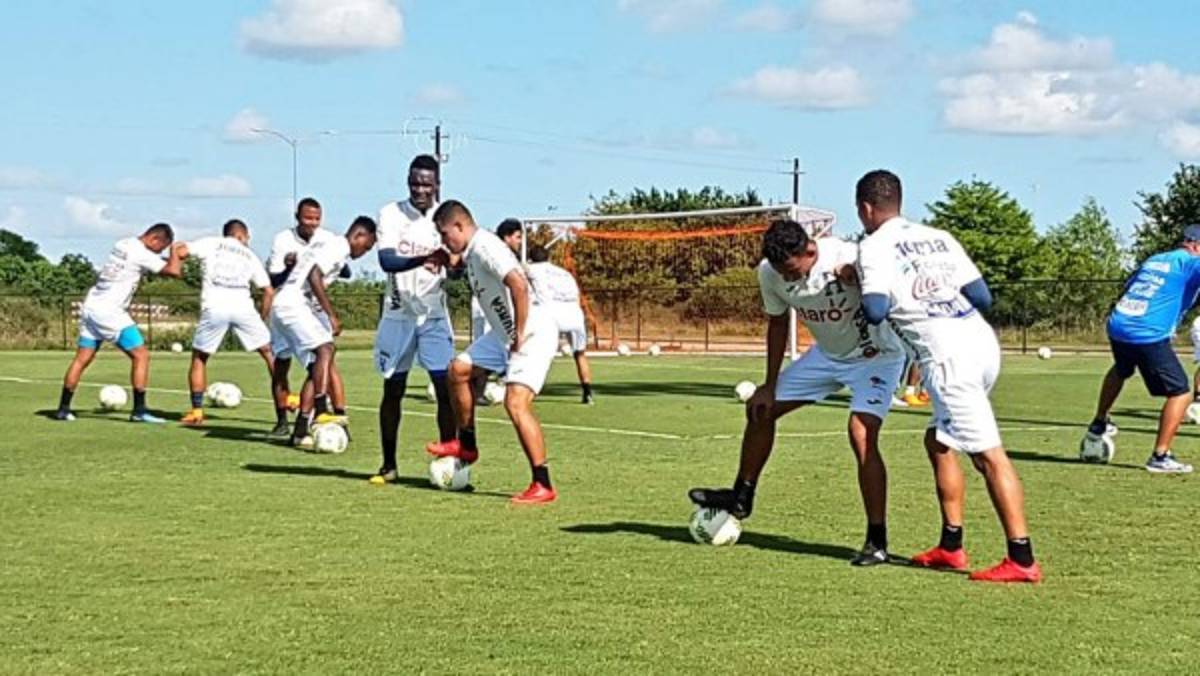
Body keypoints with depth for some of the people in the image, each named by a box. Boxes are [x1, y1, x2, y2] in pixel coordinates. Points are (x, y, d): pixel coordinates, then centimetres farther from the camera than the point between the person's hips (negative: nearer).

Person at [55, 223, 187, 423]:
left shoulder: (123, 244, 13)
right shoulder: (142, 254, -13)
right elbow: (174, 271, -17)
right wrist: (175, 251, 2)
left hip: (90, 307, 9)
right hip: (109, 312, -9)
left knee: (82, 359, 13)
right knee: (141, 355, -4)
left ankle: (63, 408, 15)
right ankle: (139, 410, -7)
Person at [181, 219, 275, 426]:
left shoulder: (211, 244, 18)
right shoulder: (250, 256, 23)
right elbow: (269, 292, 17)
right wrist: (263, 319, 26)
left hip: (214, 308, 0)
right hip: (242, 307, 1)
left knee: (199, 357, 16)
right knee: (269, 353, 13)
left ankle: (196, 411, 12)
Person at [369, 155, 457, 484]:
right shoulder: (392, 214, -5)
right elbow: (387, 260, -19)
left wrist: (449, 259, -30)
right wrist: (421, 259, -38)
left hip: (434, 315, 0)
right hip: (398, 315, 0)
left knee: (446, 388, -8)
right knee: (393, 390, 6)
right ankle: (388, 465, 17)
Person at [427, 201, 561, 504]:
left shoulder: (485, 248, -19)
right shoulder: (471, 253, 11)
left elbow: (519, 285, -31)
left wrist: (519, 334, -26)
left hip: (533, 334, -11)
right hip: (505, 333, 11)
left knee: (516, 403, -19)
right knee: (458, 370, 15)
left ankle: (543, 486, -15)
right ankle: (466, 445, 29)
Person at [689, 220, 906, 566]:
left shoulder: (848, 258, -34)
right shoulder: (769, 272, -15)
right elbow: (777, 323, 2)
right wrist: (770, 385, 4)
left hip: (875, 355, -6)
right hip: (828, 354, 6)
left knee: (862, 437, -24)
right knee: (760, 409, 8)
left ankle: (877, 541, -13)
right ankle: (741, 497, 29)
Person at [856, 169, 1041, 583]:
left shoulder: (874, 247, 1)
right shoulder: (938, 237, 19)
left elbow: (876, 311, -13)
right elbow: (983, 297, 13)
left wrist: (863, 289, 10)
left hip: (947, 356, -8)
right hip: (982, 342, 8)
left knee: (988, 454, -11)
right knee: (938, 441, 21)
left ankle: (1022, 560, -13)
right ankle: (951, 546, 24)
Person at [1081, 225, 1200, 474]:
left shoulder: (1153, 260, 21)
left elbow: (1127, 289, 30)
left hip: (1117, 328, 8)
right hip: (1149, 337, -8)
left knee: (1121, 370, 38)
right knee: (1180, 393, 1)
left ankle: (1098, 426, 51)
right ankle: (1160, 456, -2)